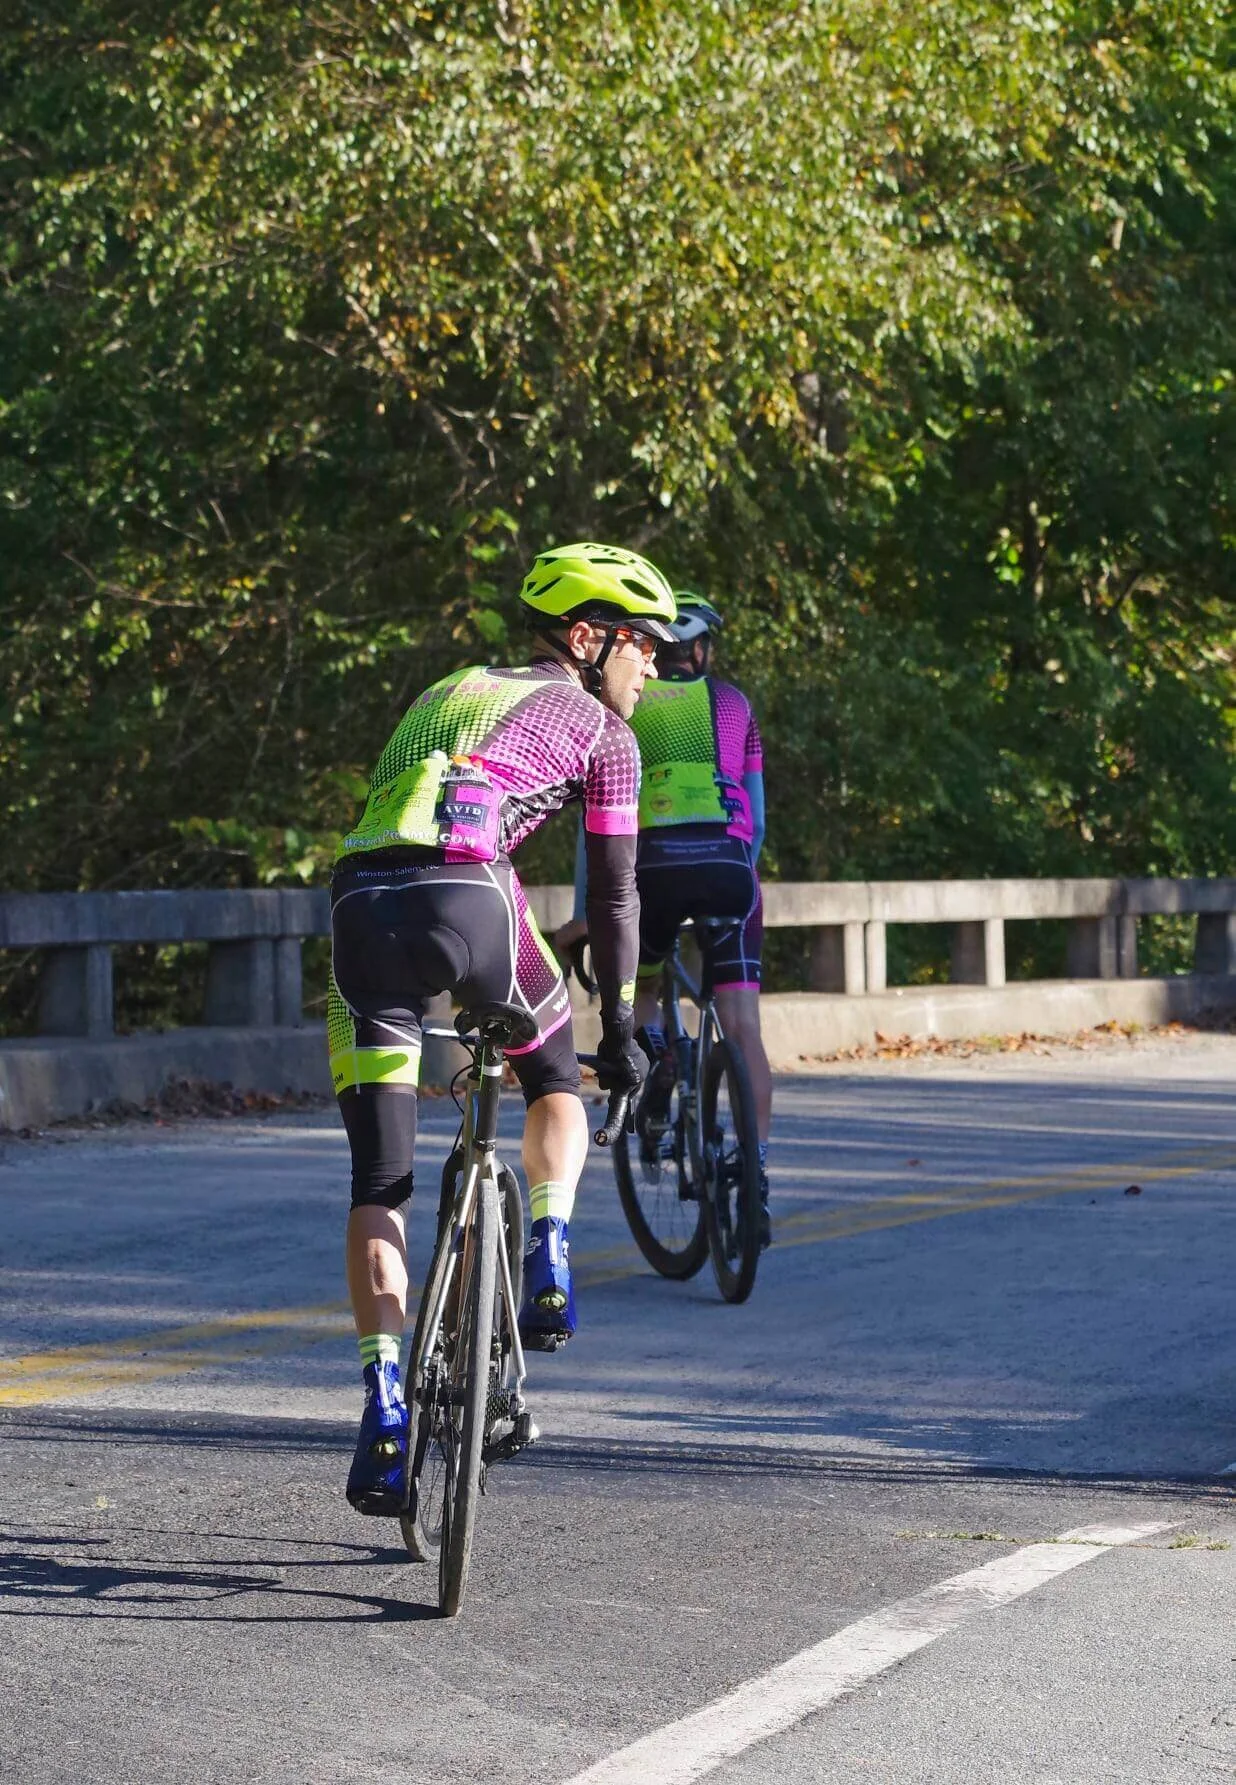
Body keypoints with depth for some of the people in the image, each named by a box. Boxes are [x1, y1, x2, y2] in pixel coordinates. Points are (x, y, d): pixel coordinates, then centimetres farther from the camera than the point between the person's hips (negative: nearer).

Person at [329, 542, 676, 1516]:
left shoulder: (447, 695, 34)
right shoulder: (600, 731, 16)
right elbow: (613, 894, 18)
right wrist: (619, 1024, 30)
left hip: (358, 904, 4)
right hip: (466, 900, -4)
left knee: (379, 1181, 7)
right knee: (558, 1080, 27)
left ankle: (384, 1399, -4)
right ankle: (549, 1256, 5)